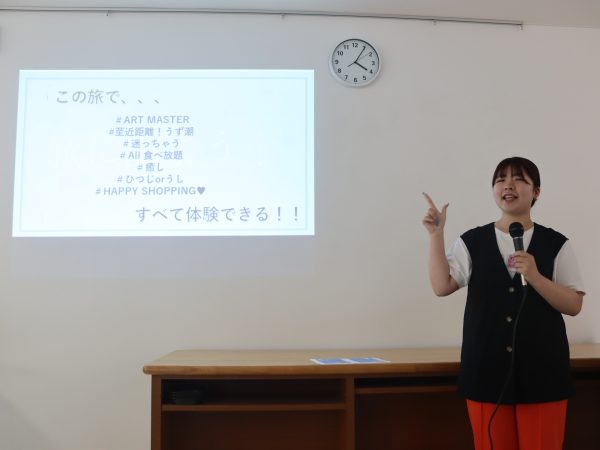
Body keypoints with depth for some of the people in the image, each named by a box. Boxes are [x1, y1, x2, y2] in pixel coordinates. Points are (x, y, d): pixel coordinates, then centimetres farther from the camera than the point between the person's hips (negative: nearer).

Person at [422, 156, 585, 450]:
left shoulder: (556, 244, 2)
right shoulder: (471, 242, 4)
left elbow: (574, 305, -1)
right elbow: (441, 286, -5)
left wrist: (534, 277, -16)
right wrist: (436, 234, -9)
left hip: (542, 368, 0)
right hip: (487, 367, 1)